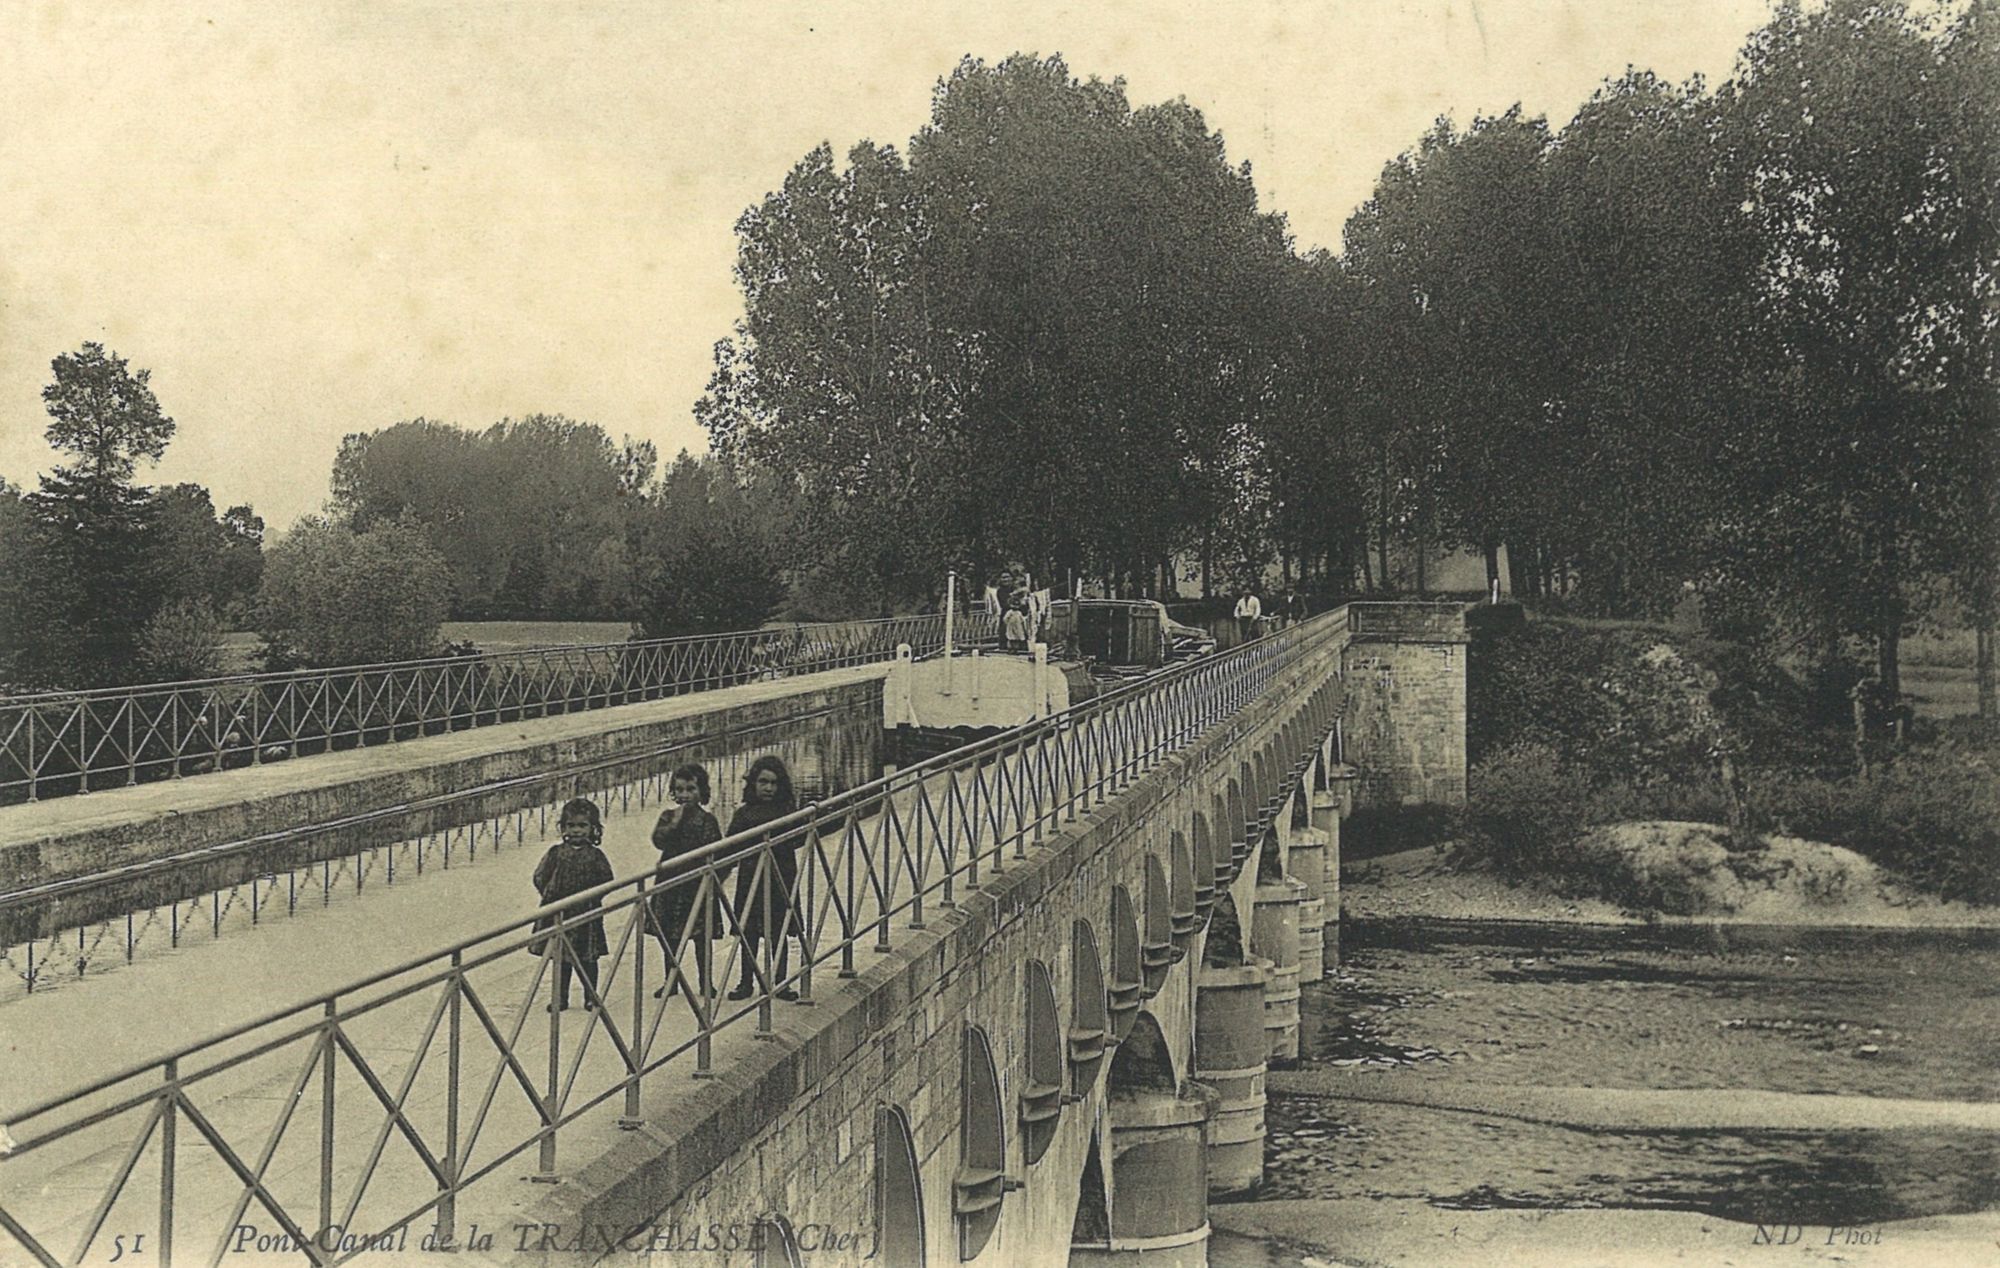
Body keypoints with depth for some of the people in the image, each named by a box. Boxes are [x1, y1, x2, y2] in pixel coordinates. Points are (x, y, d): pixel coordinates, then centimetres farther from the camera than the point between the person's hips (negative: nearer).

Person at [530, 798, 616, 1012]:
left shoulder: (595, 855, -2)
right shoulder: (556, 852, 1)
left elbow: (606, 880, 0)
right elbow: (540, 877, 5)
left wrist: (590, 895, -8)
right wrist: (549, 893, -6)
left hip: (586, 914, -1)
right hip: (558, 913, 1)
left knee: (587, 958, 6)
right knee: (560, 956, 9)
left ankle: (591, 996, 19)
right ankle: (560, 997, 20)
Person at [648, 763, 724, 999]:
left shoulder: (706, 820, -2)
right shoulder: (668, 816, 5)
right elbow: (658, 840, -9)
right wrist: (674, 823, -18)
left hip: (698, 882, -3)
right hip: (670, 883, 3)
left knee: (701, 935, 4)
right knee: (668, 935, 9)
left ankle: (706, 981, 15)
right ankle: (671, 979, 23)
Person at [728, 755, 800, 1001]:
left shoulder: (788, 811, 2)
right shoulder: (744, 813, 2)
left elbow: (795, 841, -6)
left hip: (781, 877, 0)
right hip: (750, 878, 0)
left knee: (778, 932, 6)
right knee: (748, 932, 5)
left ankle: (779, 983, 16)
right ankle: (746, 982, 16)